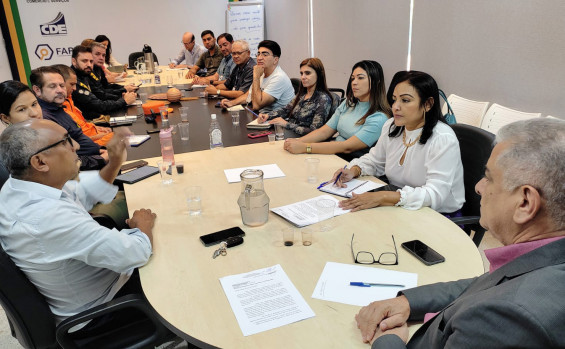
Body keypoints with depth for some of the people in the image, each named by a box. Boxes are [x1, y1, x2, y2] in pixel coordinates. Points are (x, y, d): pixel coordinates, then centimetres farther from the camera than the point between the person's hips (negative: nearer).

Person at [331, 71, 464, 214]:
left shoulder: (443, 139, -20)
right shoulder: (391, 126, 1)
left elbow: (435, 194, -28)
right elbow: (375, 160, 18)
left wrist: (382, 197, -37)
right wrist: (354, 171, -5)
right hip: (399, 209, 6)